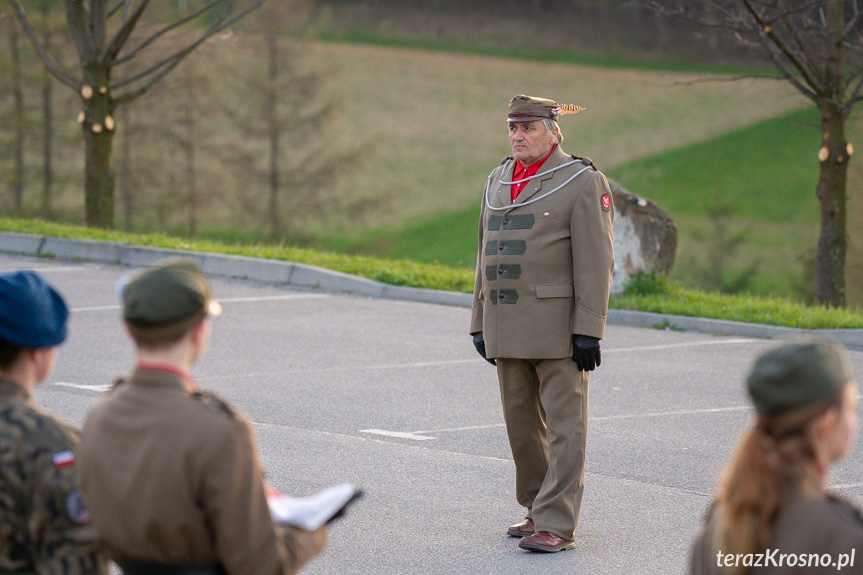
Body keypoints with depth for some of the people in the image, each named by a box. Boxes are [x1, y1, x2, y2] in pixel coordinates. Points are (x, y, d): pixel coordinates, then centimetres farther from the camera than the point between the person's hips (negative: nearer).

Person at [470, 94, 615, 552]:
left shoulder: (582, 183, -6)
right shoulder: (498, 183, 14)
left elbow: (595, 262, -11)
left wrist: (588, 330, -16)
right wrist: (480, 323, 15)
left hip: (559, 325, -7)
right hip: (507, 326, 7)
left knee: (563, 425, -5)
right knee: (521, 423, 12)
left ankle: (557, 525, -6)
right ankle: (539, 511, 24)